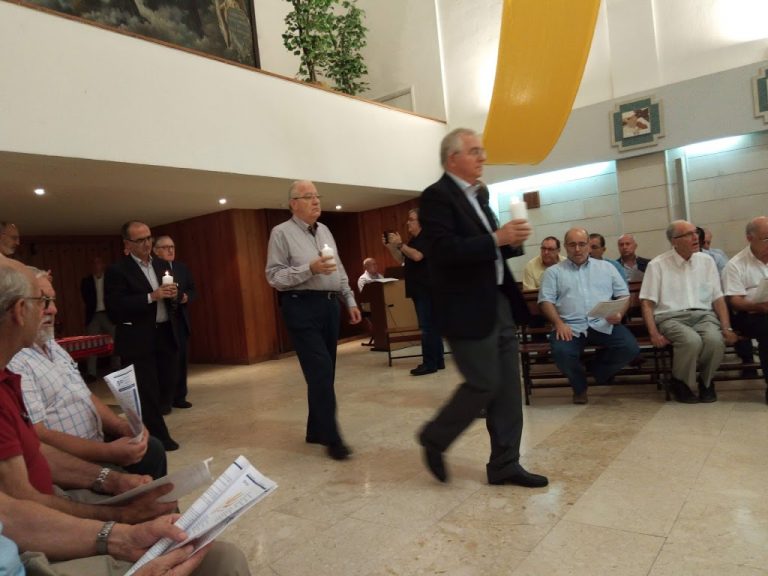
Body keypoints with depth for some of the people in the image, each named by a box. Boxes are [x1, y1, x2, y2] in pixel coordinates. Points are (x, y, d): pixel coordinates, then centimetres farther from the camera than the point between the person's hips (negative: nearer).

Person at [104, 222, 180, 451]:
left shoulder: (160, 265, 13)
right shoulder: (117, 270, -8)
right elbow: (114, 307, -17)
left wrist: (172, 294, -4)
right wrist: (151, 297, -22)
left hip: (165, 335, 6)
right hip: (138, 340, -6)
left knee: (166, 384, 11)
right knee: (147, 392, 1)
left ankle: (150, 430, 30)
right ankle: (158, 437, 14)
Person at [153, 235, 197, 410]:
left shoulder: (182, 268, 12)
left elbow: (193, 291, 13)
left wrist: (186, 297, -7)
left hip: (180, 320, 5)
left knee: (181, 360, 9)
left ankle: (179, 397, 20)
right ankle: (163, 401, 10)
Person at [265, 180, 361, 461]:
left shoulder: (325, 231, 16)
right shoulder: (281, 233, -5)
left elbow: (340, 271, 20)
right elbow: (274, 276, -11)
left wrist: (350, 301, 14)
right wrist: (310, 269, -21)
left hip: (330, 304, 7)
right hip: (302, 306, -7)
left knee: (325, 372, 10)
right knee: (320, 371, -11)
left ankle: (316, 430, 24)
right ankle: (331, 437, -3)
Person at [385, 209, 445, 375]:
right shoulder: (414, 240, 20)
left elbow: (417, 256, -23)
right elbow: (402, 259, 21)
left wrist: (400, 244, -17)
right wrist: (391, 246, 9)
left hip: (426, 289, -10)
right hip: (418, 289, 10)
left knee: (427, 327, -11)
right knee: (431, 326, 11)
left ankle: (429, 363, -10)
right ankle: (438, 360, 16)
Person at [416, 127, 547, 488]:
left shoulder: (479, 193, 16)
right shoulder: (437, 196, -11)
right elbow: (444, 252, -24)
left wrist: (512, 241, -1)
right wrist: (497, 238, -24)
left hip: (499, 303, 9)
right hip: (468, 309, -9)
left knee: (508, 386, 9)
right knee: (483, 384, -4)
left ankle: (504, 464, 21)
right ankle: (434, 439, 20)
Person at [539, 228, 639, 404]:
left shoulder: (606, 267, 20)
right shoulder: (553, 272, 14)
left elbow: (623, 294, 16)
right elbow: (546, 300, 2)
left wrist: (619, 314, -6)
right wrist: (559, 323, -15)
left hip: (603, 324, 2)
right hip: (570, 326, -2)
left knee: (631, 348, -23)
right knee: (561, 353, -32)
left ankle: (596, 369, 9)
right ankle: (580, 387, 2)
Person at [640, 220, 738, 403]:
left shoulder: (707, 261, 12)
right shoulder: (657, 265, 1)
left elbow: (718, 299, 12)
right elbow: (647, 303, -2)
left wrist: (727, 328, -2)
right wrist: (654, 334, -14)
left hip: (703, 315, 3)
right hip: (671, 317, -3)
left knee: (715, 340, -30)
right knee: (692, 341, -34)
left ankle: (705, 380, 0)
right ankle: (680, 382, -5)